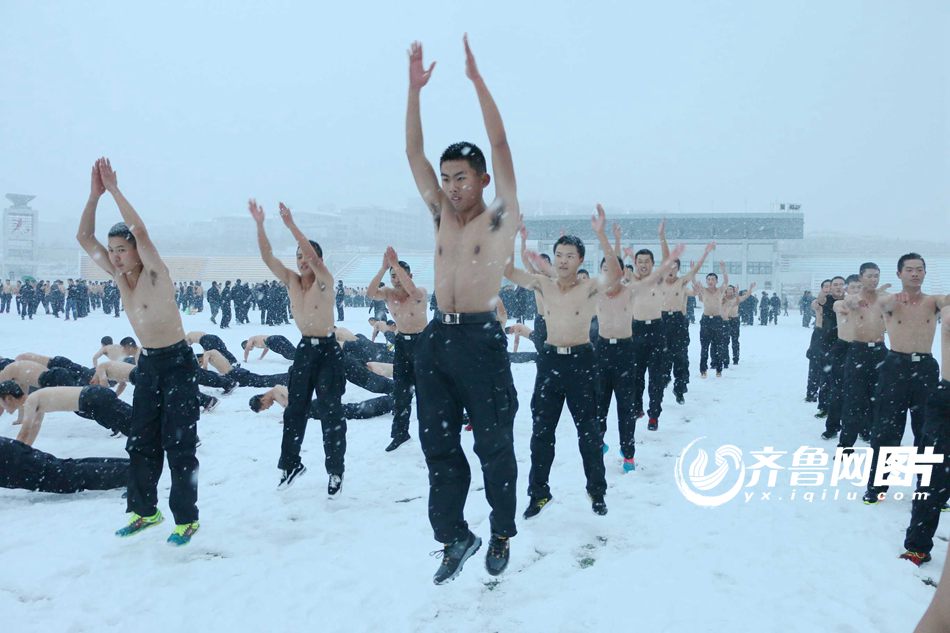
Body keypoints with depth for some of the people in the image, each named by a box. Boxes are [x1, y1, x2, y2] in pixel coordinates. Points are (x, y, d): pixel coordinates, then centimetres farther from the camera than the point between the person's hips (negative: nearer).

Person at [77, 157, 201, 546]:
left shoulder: (155, 274, -16)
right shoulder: (118, 275, 3)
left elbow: (140, 231, -32)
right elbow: (84, 238, 0)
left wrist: (114, 188, -25)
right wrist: (95, 193, -10)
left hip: (177, 363, -8)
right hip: (148, 364, 8)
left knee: (178, 444, -5)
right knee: (141, 442, 12)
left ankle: (186, 518, 3)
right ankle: (144, 510, 25)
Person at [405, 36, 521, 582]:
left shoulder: (501, 217, -1)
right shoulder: (442, 215, 13)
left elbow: (500, 146, -9)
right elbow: (414, 154, 10)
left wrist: (476, 77, -10)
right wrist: (415, 88, 2)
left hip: (481, 338, -5)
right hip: (437, 338, 6)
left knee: (494, 444, 5)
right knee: (438, 443, 7)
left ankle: (502, 535, 23)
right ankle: (456, 536, 20)